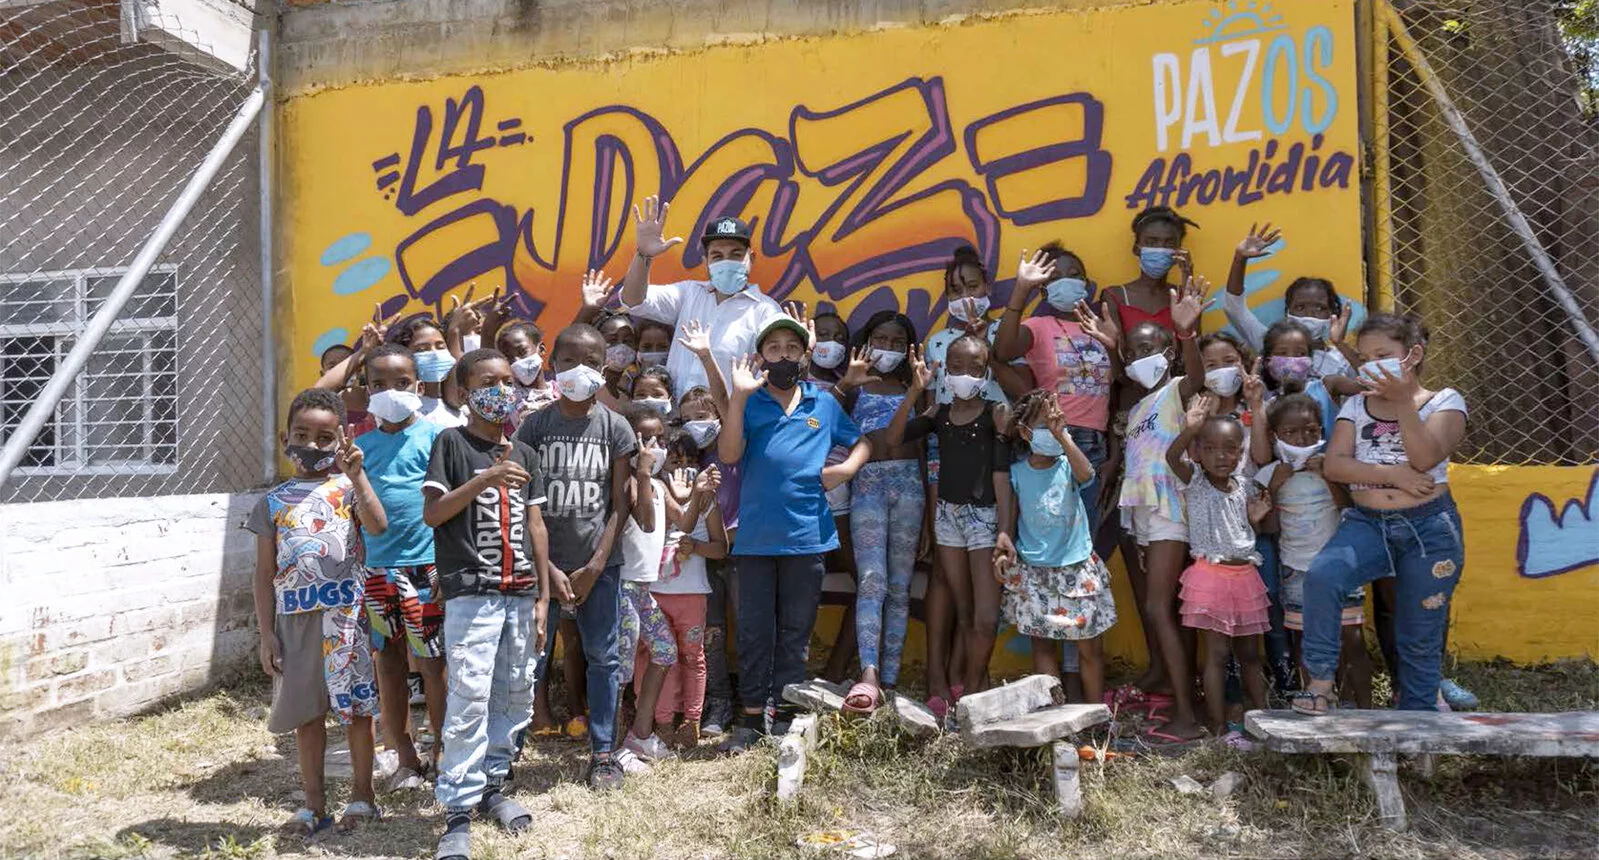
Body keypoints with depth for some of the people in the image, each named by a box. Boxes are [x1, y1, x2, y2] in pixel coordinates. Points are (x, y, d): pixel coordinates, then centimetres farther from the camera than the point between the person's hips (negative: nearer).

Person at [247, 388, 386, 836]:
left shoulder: (347, 487, 1)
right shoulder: (273, 501, 9)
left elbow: (378, 526, -18)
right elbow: (265, 573, 8)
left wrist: (356, 474, -25)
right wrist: (266, 633, 4)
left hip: (344, 612, -3)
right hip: (293, 616, 3)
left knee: (355, 705, 5)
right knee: (305, 711, 11)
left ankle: (362, 794, 20)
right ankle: (314, 803, 24)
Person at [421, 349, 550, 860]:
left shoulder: (524, 454, 15)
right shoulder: (451, 443, 1)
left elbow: (535, 525, 14)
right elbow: (431, 513, -7)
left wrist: (543, 594, 11)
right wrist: (483, 479, -18)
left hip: (520, 592, 6)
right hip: (472, 592, -5)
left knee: (515, 695, 9)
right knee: (468, 699, -10)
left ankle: (492, 784, 25)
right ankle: (458, 810, -3)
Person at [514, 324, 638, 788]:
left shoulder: (615, 428, 1)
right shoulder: (534, 426, 0)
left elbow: (620, 504, 0)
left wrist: (595, 567, -6)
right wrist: (549, 568, -8)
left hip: (599, 562, 1)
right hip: (544, 561, 0)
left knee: (603, 656, 6)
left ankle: (604, 752, 17)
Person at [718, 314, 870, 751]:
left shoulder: (824, 404, 9)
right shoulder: (749, 403, 4)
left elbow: (862, 442, 19)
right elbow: (729, 454, -10)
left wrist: (847, 467, -2)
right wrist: (739, 395, -16)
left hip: (807, 533, 1)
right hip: (756, 535, -1)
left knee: (796, 631, 10)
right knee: (754, 630, 5)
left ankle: (786, 715, 20)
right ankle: (751, 718, 16)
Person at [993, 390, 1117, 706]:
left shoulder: (1066, 466, -6)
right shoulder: (1015, 473, -2)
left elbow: (1086, 473, -30)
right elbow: (1010, 519, 4)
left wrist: (1061, 435, -39)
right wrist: (1004, 549, -13)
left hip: (1077, 568, -1)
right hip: (1033, 571, 1)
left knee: (1090, 646, 6)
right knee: (1042, 643, 8)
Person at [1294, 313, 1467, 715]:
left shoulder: (1444, 402, 5)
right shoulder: (1356, 406, 13)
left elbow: (1426, 458, -13)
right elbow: (1333, 464, -2)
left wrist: (1403, 402, -20)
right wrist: (1391, 475, -13)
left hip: (1428, 528, -1)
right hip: (1366, 523, 2)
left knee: (1419, 638, 3)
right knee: (1321, 575, -29)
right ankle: (1321, 684, -22)